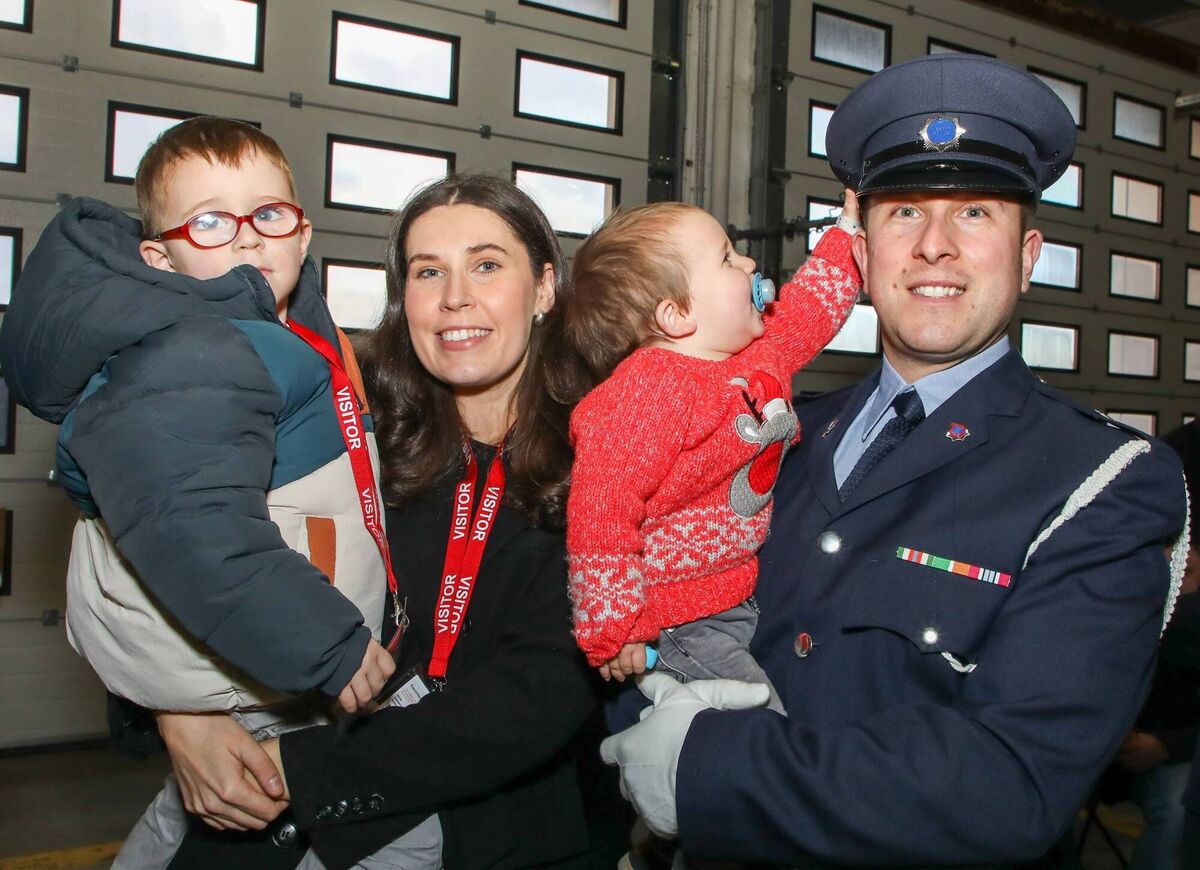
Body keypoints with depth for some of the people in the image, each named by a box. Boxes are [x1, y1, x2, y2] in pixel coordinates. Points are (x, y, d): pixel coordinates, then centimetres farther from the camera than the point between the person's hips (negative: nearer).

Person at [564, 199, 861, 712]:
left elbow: (806, 310, 25)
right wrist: (610, 635, -23)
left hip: (745, 595, 9)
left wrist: (850, 229, 28)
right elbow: (600, 516, -26)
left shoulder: (761, 353, 4)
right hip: (678, 626, -9)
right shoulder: (645, 397, -25)